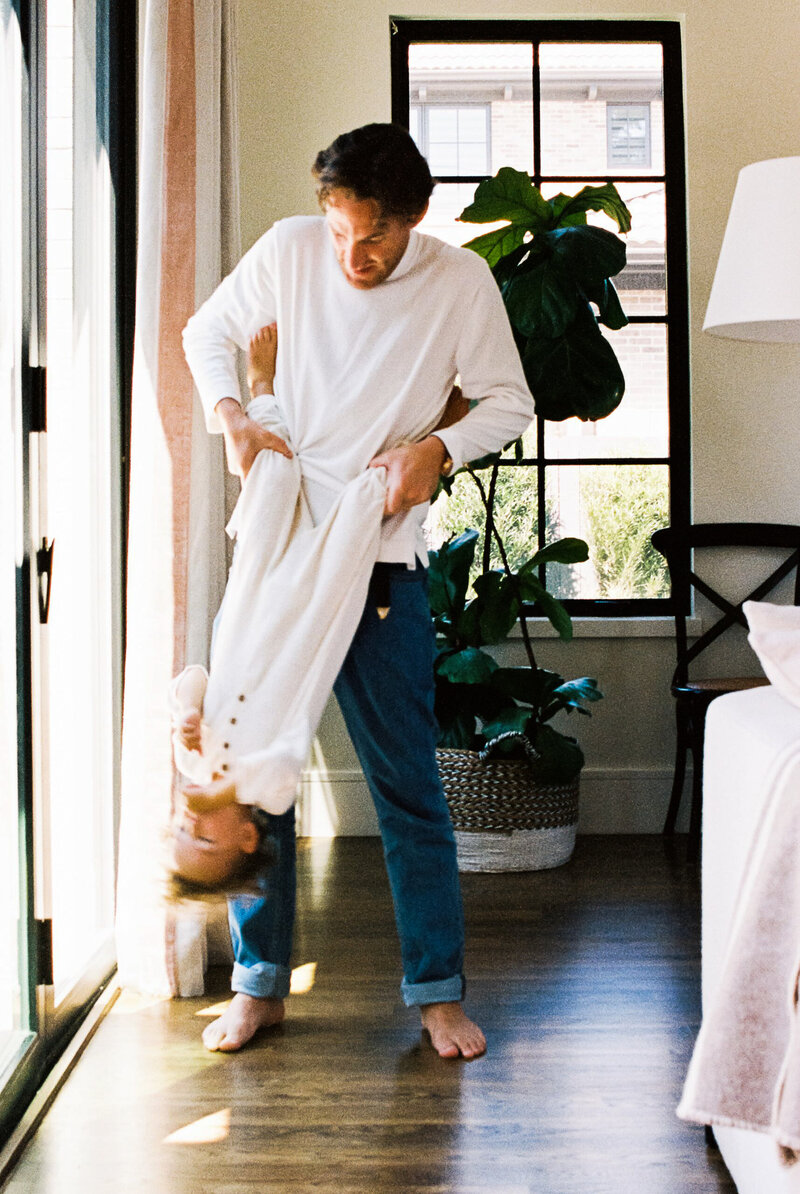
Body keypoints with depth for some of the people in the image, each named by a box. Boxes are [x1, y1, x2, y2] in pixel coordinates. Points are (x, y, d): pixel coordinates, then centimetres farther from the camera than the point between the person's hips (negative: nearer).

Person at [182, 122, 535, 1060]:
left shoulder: (460, 282, -6)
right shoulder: (288, 250, -2)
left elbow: (510, 402, 4)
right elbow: (207, 333, 13)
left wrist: (437, 447, -14)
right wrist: (231, 419, -4)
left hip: (383, 561, -2)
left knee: (408, 783, 1)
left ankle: (437, 990, 16)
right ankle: (258, 984, 20)